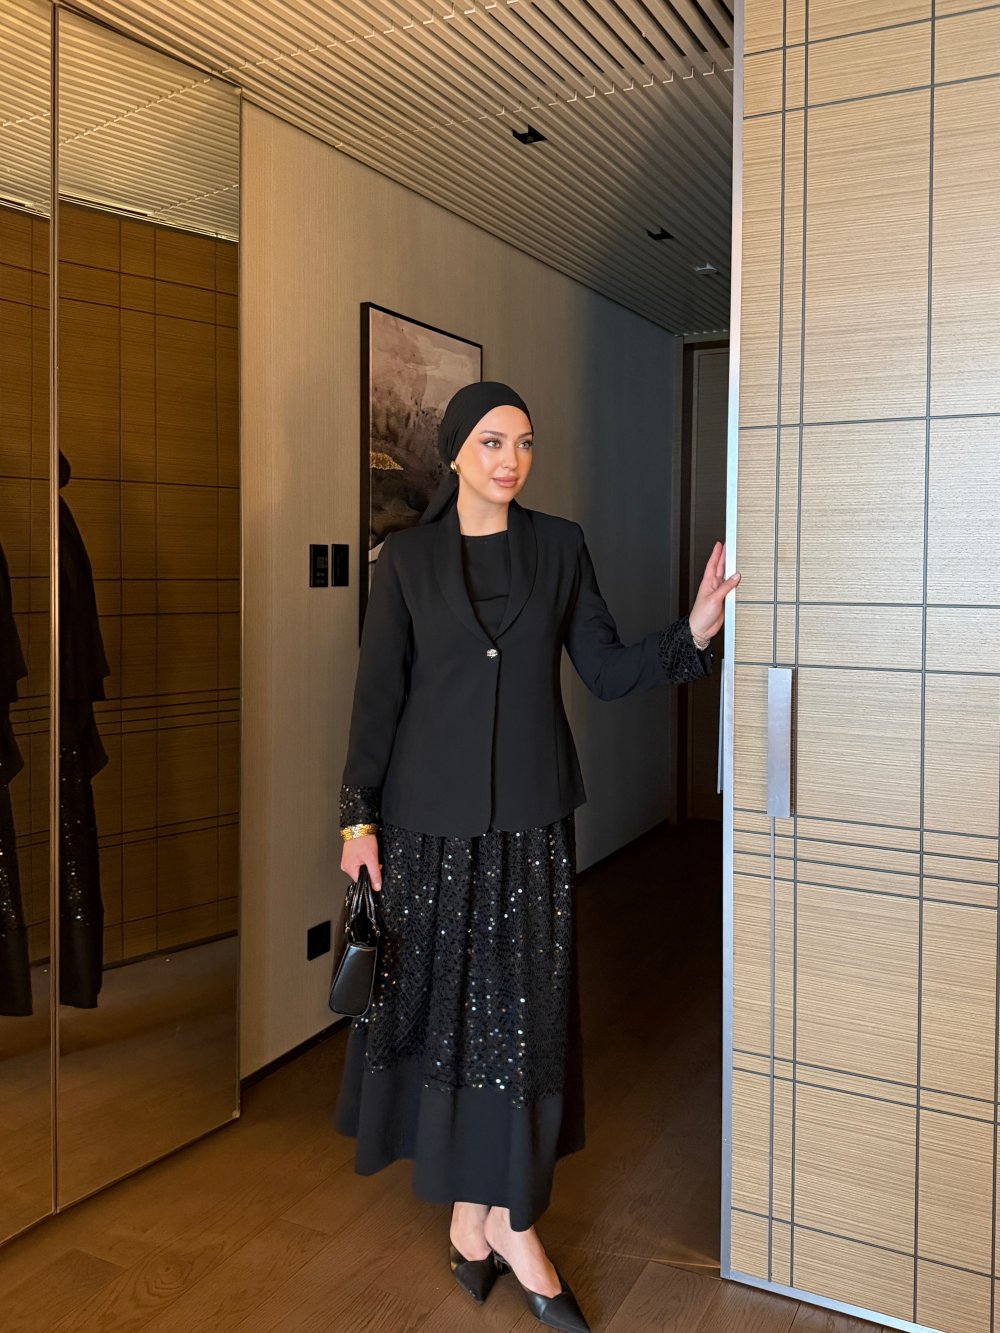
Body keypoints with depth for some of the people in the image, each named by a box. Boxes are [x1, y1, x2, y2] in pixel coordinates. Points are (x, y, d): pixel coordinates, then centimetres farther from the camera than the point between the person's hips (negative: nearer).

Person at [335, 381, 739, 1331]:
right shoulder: (408, 558, 0)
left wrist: (692, 633, -13)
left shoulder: (559, 547, 5)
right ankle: (471, 1202, 24)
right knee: (445, 995, 6)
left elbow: (607, 672, 3)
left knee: (525, 1005, 4)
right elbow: (378, 692, 0)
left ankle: (505, 1214, 18)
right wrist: (359, 816, -4)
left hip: (530, 814, 2)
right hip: (433, 812, -1)